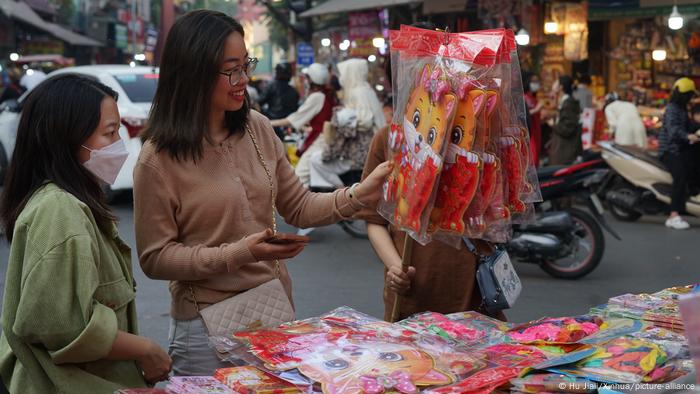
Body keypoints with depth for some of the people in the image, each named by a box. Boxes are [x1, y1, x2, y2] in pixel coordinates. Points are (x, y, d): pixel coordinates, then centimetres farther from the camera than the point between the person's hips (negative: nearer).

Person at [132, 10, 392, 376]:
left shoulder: (258, 129, -1)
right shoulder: (158, 159, -15)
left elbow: (298, 207, 6)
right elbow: (155, 257, -12)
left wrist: (360, 194, -10)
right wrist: (240, 254, -22)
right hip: (207, 325, -5)